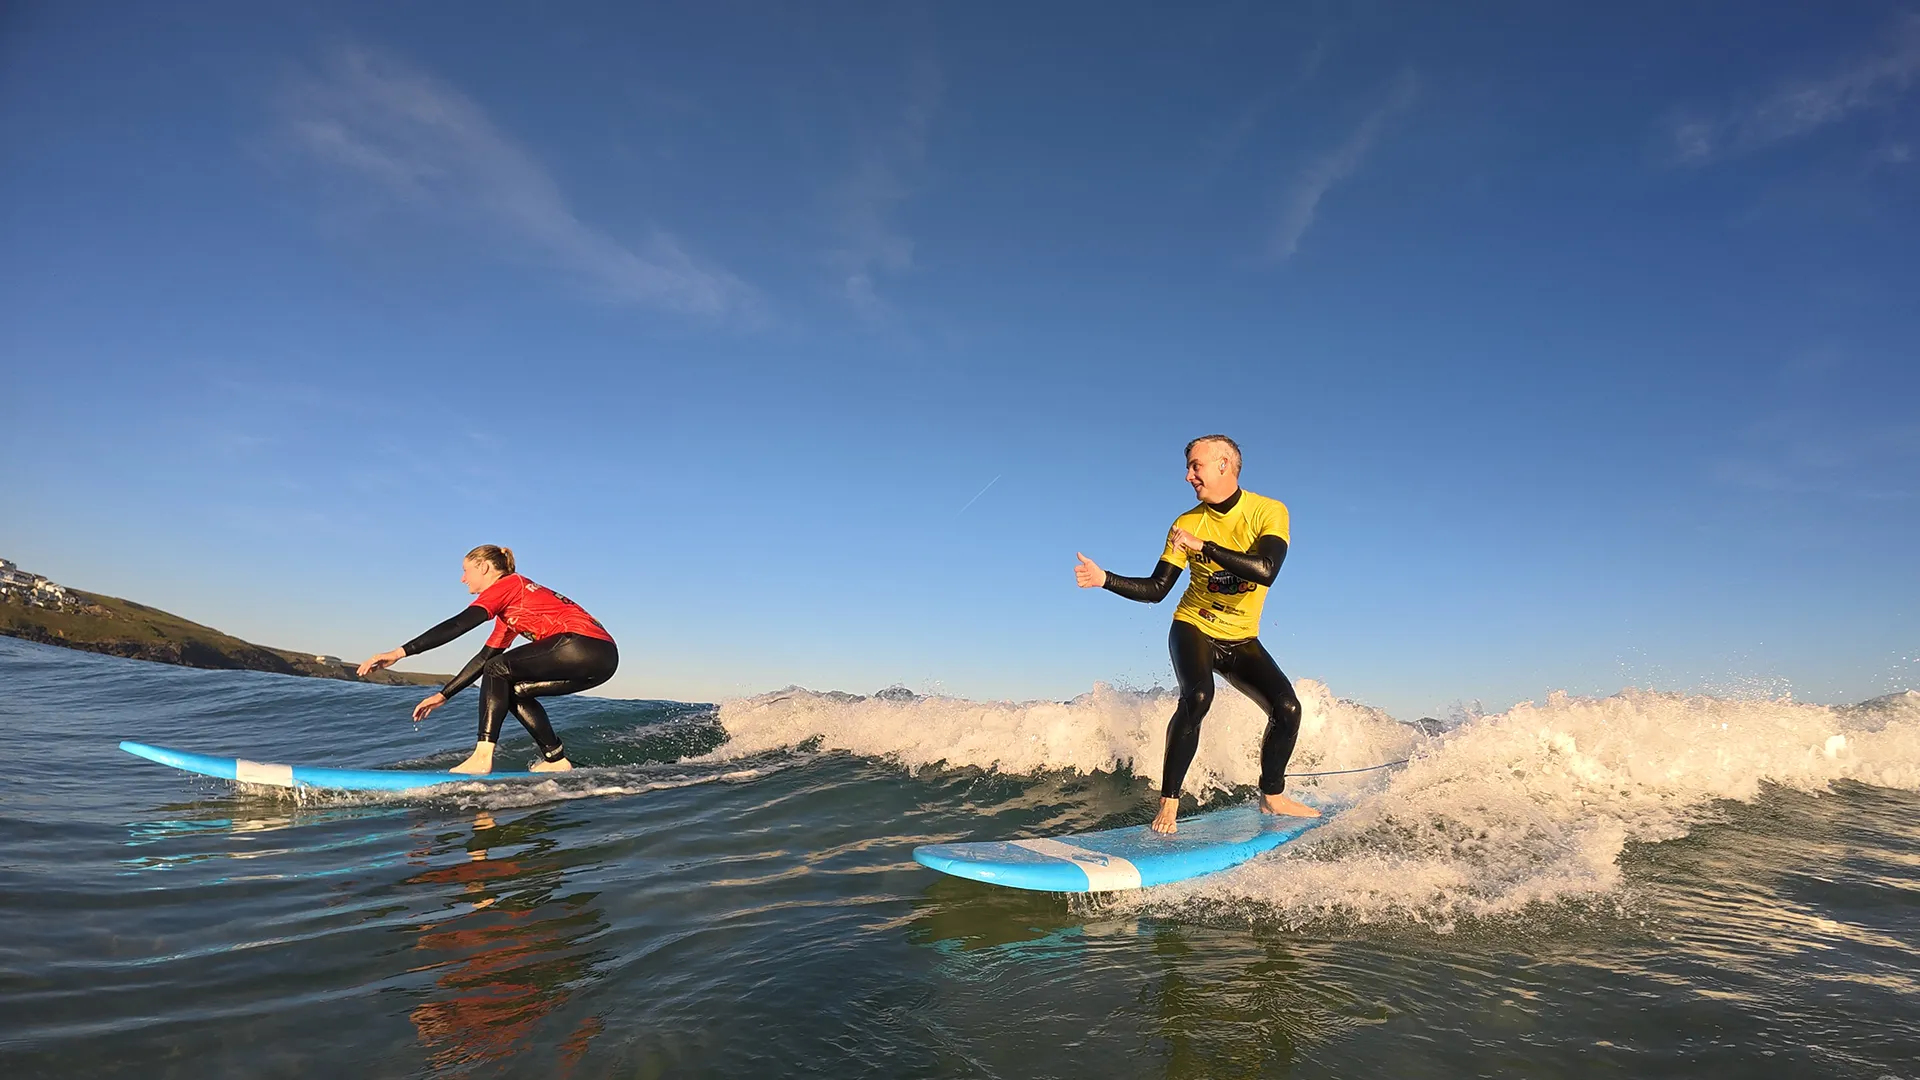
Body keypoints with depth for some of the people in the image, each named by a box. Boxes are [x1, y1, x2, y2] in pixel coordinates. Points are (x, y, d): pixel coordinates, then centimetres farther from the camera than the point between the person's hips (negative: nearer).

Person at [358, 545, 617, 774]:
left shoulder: (505, 585, 2)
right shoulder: (510, 610, 29)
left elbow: (457, 626, -9)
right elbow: (485, 657, 32)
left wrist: (399, 653, -11)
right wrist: (443, 695, 31)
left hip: (585, 644, -9)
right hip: (599, 658, 9)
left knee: (498, 670, -3)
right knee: (513, 690, 16)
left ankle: (482, 757, -9)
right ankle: (556, 760, 14)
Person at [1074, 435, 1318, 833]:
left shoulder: (1270, 512, -12)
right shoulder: (1186, 523, -6)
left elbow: (1265, 571, -30)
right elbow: (1155, 590, -2)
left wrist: (1203, 546, -30)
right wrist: (1105, 579, -14)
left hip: (1241, 639, 1)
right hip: (1193, 629, -1)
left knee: (1288, 708, -12)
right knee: (1197, 696, -28)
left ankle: (1272, 796, 13)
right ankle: (1169, 802, -20)